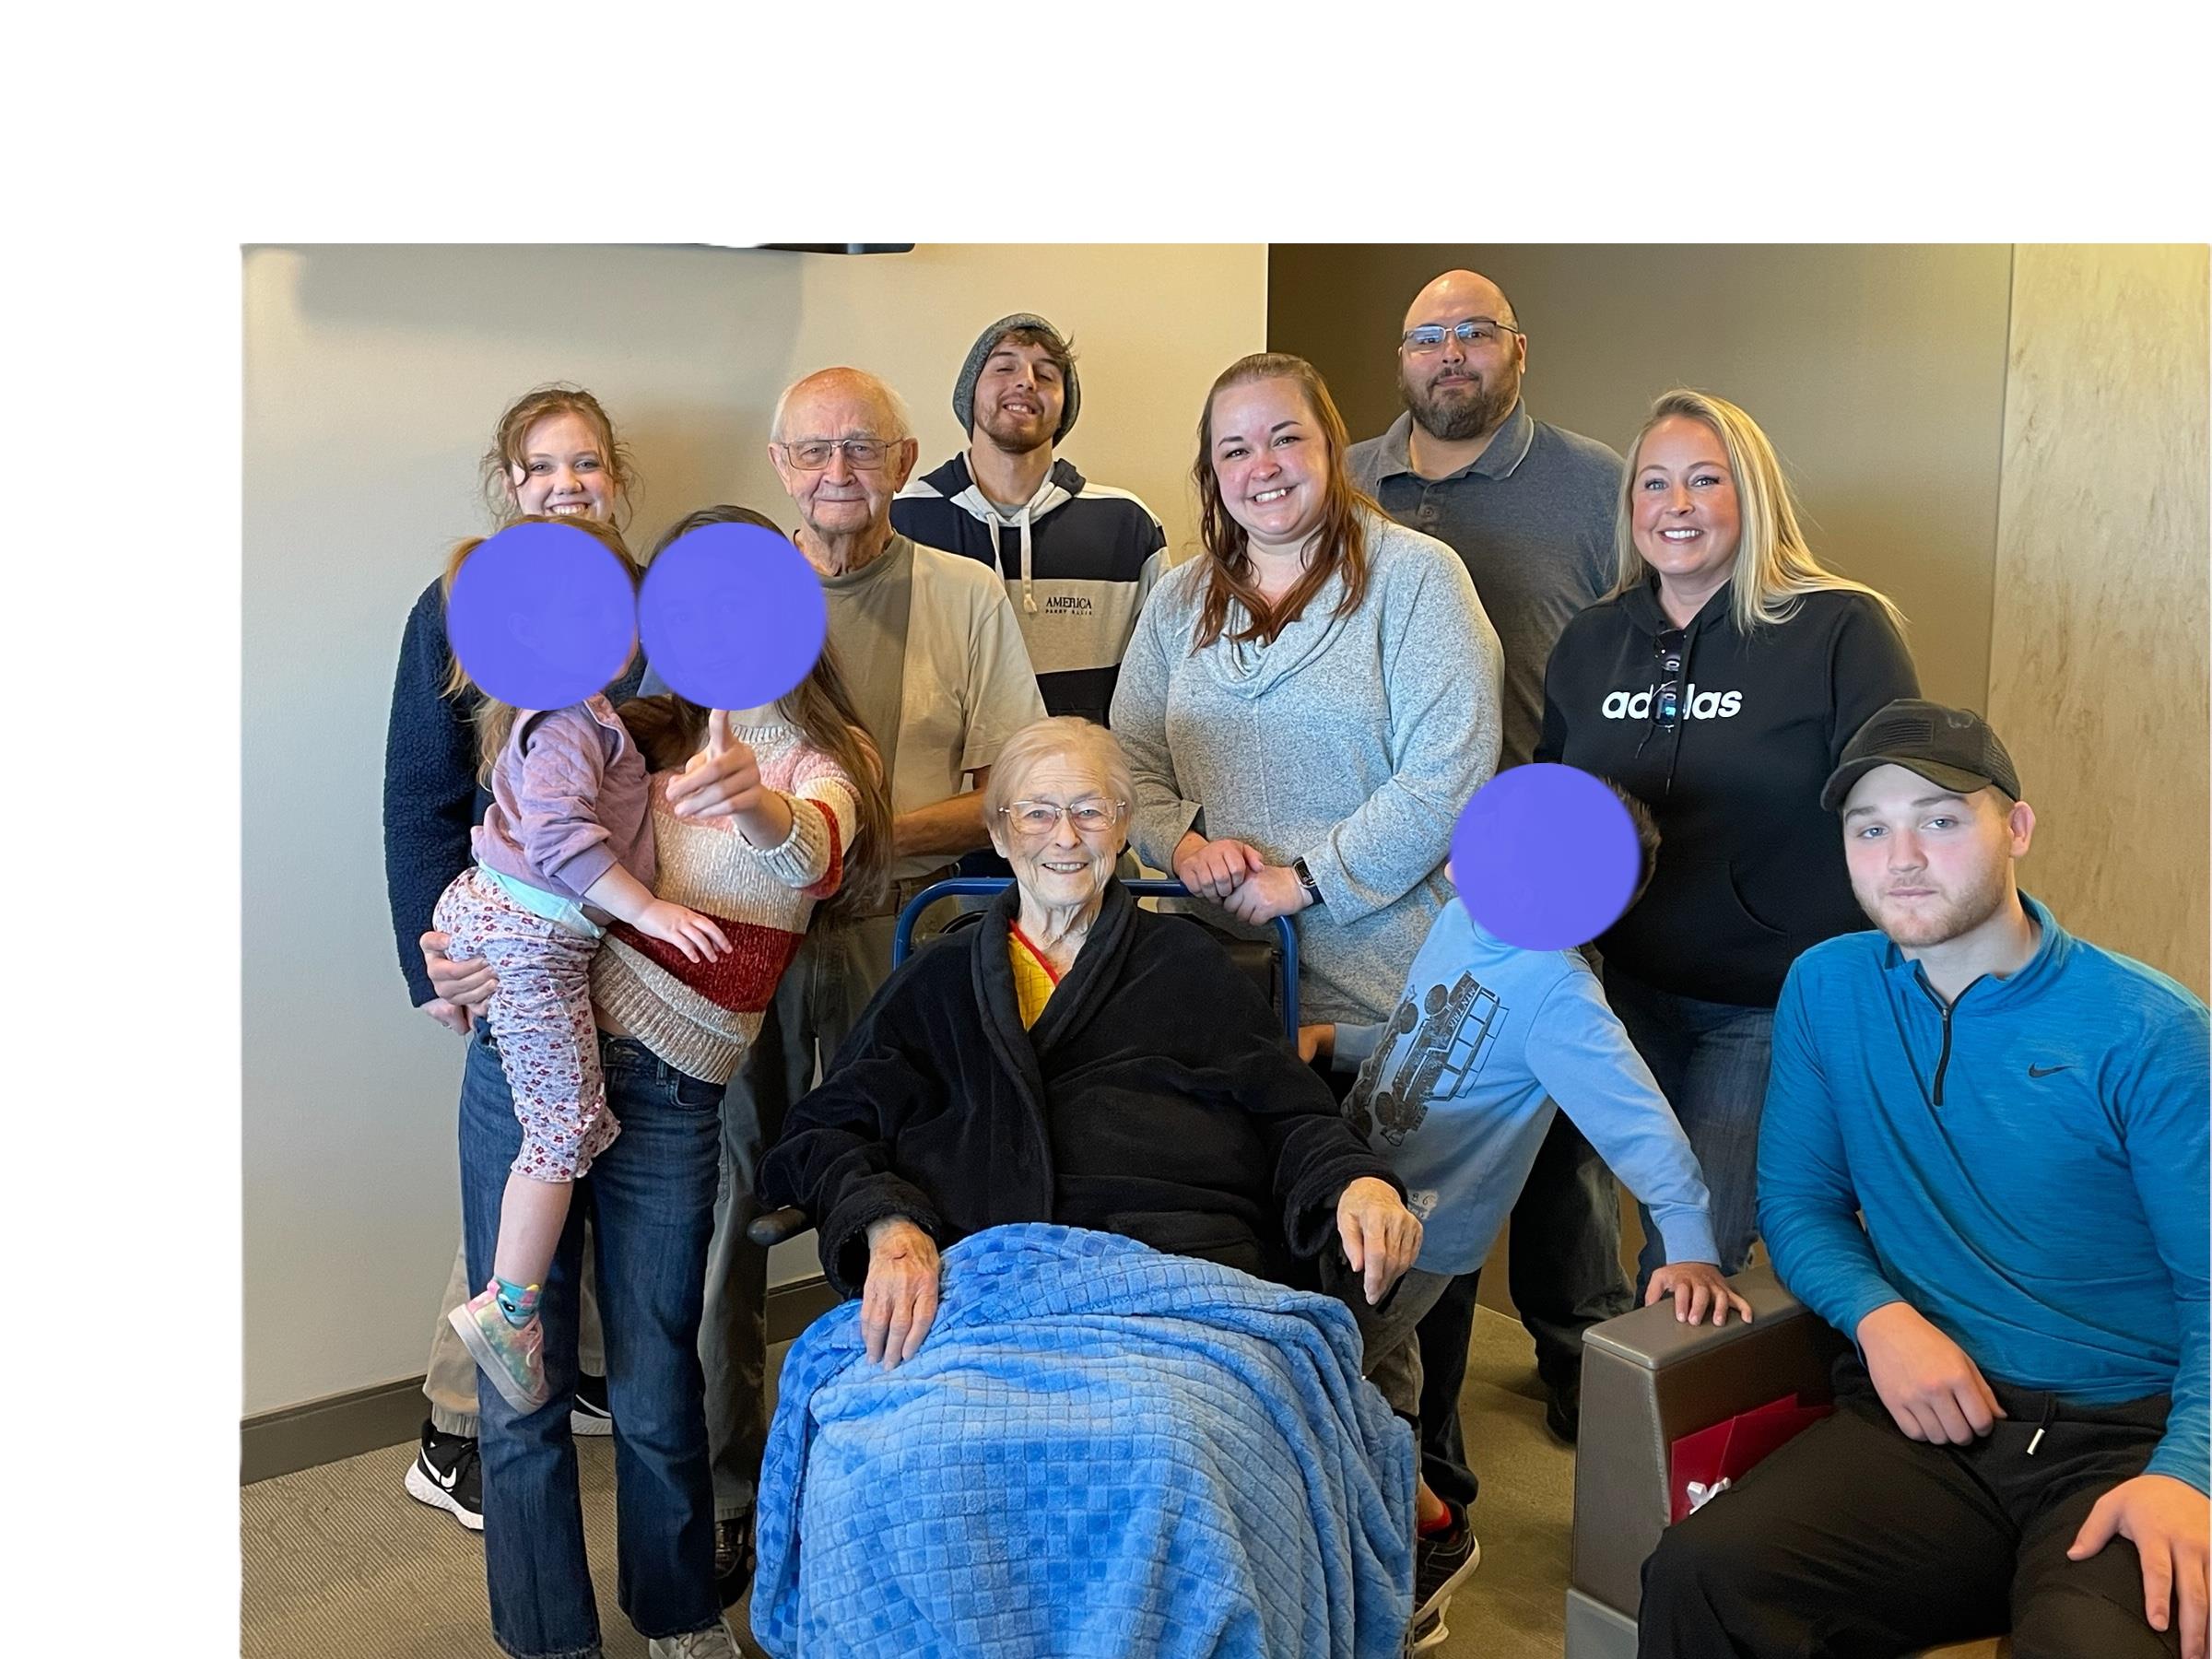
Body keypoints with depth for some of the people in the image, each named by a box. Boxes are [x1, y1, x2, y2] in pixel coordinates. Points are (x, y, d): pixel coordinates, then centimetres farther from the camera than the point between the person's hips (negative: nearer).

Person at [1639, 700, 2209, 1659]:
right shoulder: (1826, 990, 8)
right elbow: (1798, 1198, 13)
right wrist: (1880, 1316, -7)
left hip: (2125, 1436, -2)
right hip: (1928, 1412, 2)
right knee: (1697, 1578, -25)